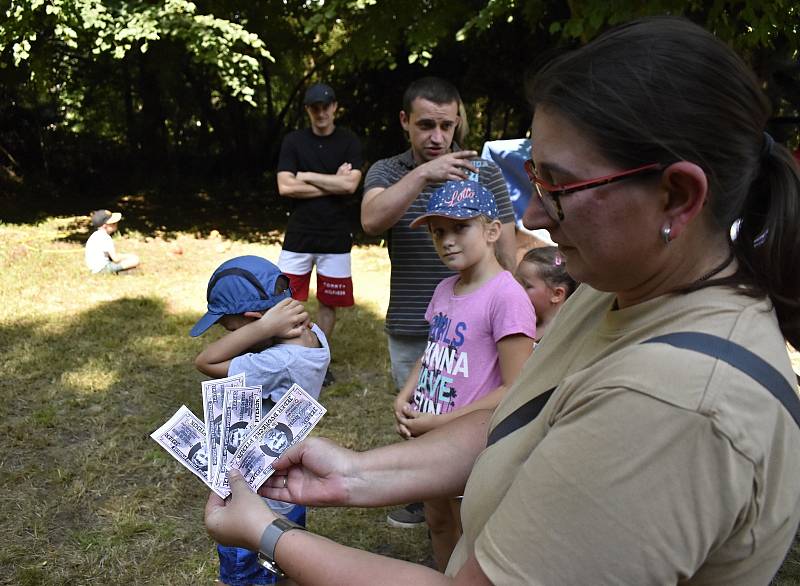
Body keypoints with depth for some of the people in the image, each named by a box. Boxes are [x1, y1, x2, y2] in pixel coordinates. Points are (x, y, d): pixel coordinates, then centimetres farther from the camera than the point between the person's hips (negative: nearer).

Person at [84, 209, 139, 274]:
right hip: (102, 268, -10)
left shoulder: (96, 235, 11)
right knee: (135, 260, -19)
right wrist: (128, 255, -1)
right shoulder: (105, 238, -19)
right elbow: (116, 258, -19)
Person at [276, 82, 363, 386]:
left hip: (335, 236, 0)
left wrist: (306, 176, -9)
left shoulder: (349, 141, 1)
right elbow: (285, 187, -9)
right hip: (299, 234, 0)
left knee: (329, 302, 9)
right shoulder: (293, 141, 2)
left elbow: (350, 184, -13)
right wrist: (332, 185, -10)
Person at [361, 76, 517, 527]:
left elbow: (505, 252, 1)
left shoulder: (485, 173, -3)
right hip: (408, 330, 2)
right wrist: (422, 174, -34)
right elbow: (372, 220, -23)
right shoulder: (387, 172, 0)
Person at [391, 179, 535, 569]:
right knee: (437, 522, 24)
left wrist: (439, 423, -21)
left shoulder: (506, 296, -21)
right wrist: (404, 398, -2)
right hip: (430, 436, 7)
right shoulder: (445, 289, 3)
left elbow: (516, 390, -23)